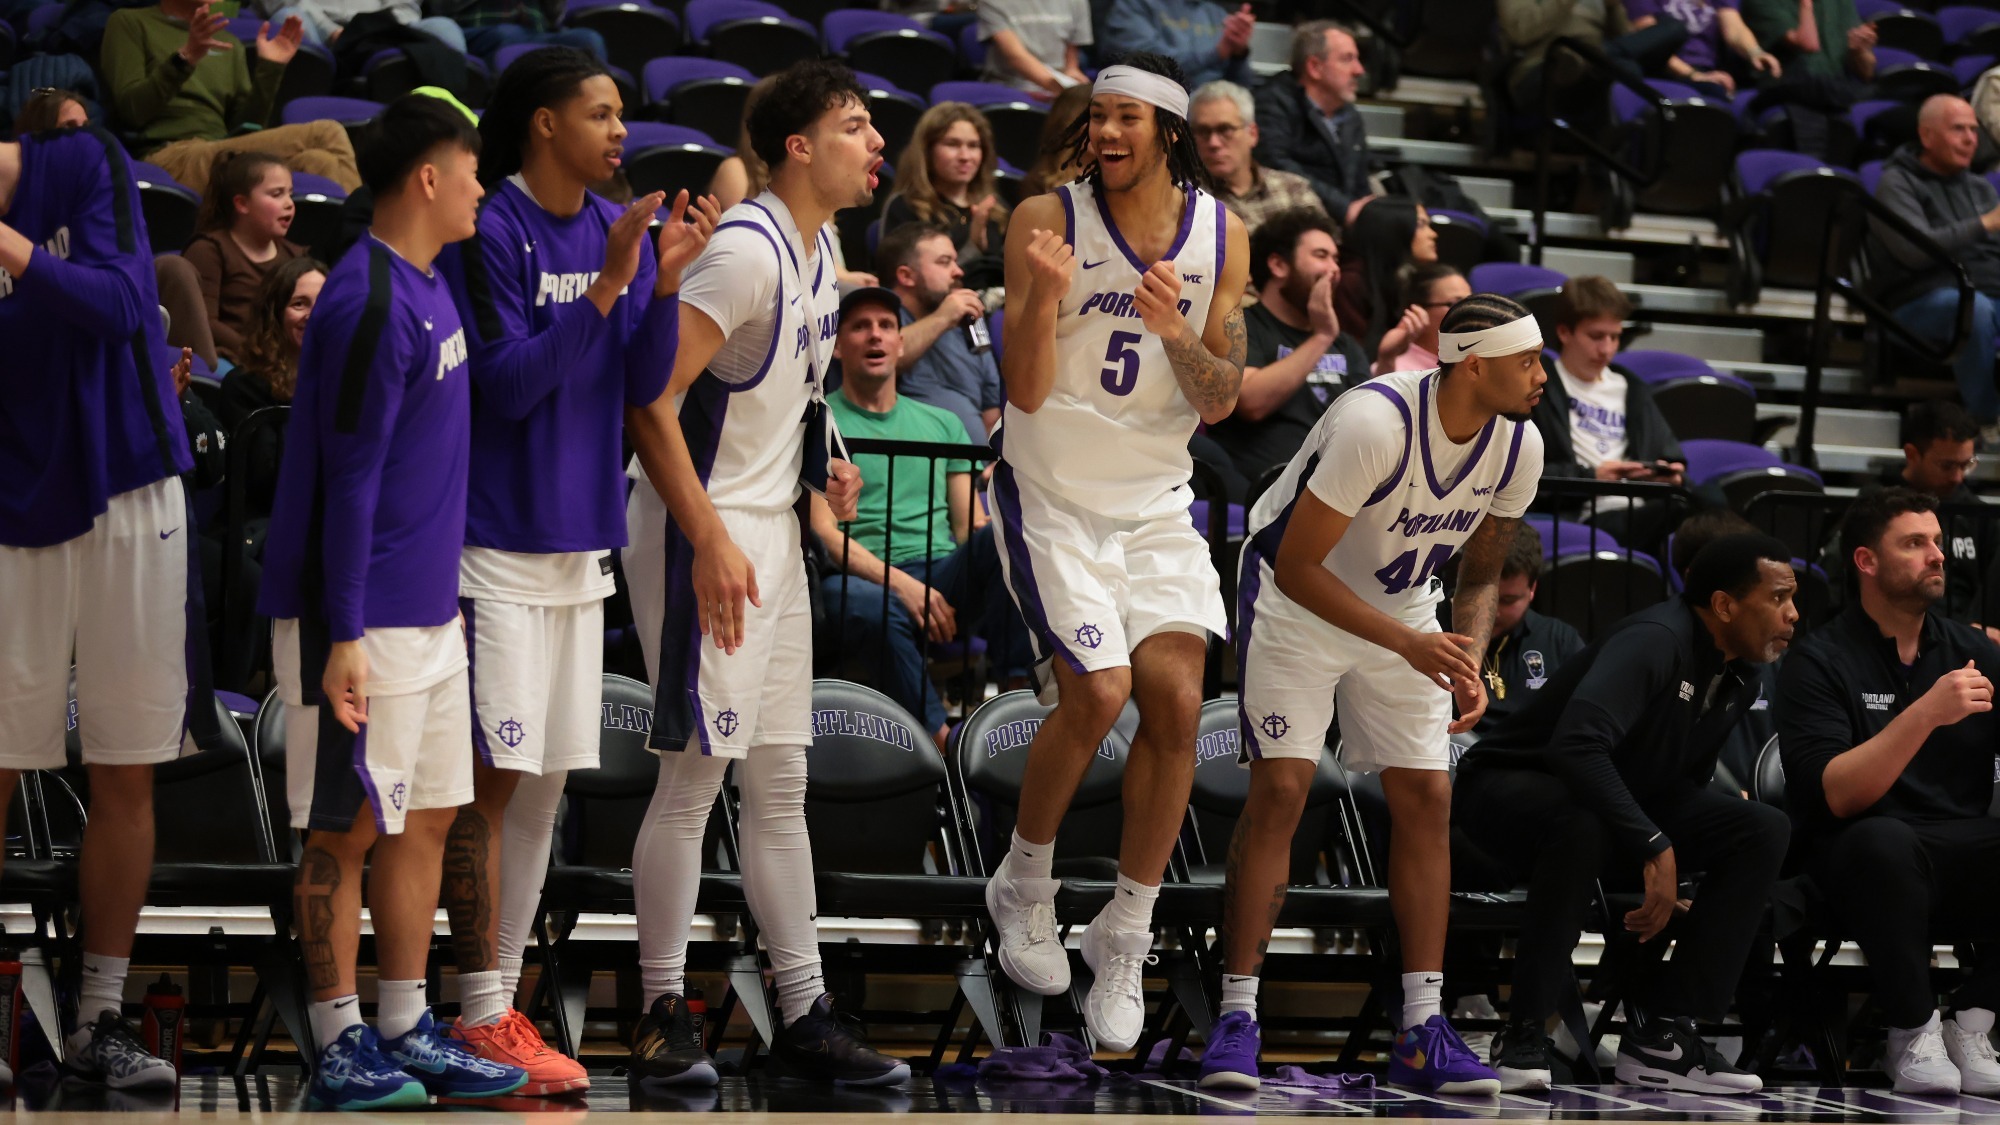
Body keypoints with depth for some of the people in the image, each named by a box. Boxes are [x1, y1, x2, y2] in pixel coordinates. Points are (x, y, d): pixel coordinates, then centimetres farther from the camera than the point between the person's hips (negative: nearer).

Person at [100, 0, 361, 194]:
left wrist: (269, 70, 6)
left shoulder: (229, 45, 26)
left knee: (319, 163, -28)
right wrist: (184, 59, -17)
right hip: (168, 158, -6)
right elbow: (130, 112, -5)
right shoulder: (129, 24, 10)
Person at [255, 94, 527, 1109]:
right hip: (364, 623, -9)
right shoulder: (368, 306, -18)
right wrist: (345, 637, -21)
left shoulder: (427, 289, 11)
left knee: (425, 821, 12)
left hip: (430, 611, 9)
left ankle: (407, 1031, 19)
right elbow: (348, 482, -20)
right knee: (350, 832, -2)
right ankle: (341, 1045, 4)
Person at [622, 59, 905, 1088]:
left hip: (773, 531, 10)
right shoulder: (747, 251, -18)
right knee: (694, 775, -6)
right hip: (704, 536, -10)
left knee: (781, 782, 10)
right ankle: (663, 1010, 4)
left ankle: (803, 1013, 14)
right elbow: (651, 400, -23)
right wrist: (711, 542, -24)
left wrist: (821, 469, 10)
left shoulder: (821, 252, 12)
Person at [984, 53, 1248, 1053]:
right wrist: (1047, 294, -32)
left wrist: (1174, 333, -21)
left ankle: (1125, 938, 5)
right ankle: (1023, 886, 10)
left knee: (1175, 699, -9)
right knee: (1097, 694, -17)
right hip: (1052, 493, -4)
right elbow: (1025, 390, -14)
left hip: (1156, 500, 4)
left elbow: (1221, 402, -2)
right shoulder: (1048, 219, -12)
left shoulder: (1221, 234, -2)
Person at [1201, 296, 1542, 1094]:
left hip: (1401, 605, 6)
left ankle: (1421, 1030, 2)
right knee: (1280, 788, -15)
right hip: (1296, 599, -6)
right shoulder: (1375, 422, -33)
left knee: (1426, 797, -2)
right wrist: (1409, 644, -34)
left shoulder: (1519, 448, -13)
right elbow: (1298, 567, -28)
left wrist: (1468, 661, -15)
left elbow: (1480, 575, 4)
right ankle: (1237, 1017, -8)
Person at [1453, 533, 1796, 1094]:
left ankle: (1659, 1030, -12)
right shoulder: (1654, 641, -25)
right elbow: (1578, 744, -39)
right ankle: (1524, 1034, -29)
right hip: (1512, 789, -8)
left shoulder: (1737, 680, 4)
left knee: (1763, 829, -11)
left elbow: (1686, 783, 10)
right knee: (1584, 824, -42)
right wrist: (1656, 849, -38)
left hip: (1625, 800, 8)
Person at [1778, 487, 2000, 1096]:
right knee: (1884, 841, -38)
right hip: (1865, 862, -4)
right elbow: (1834, 795, -15)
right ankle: (1914, 1032, -18)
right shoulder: (1821, 660, -1)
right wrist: (1926, 714, -24)